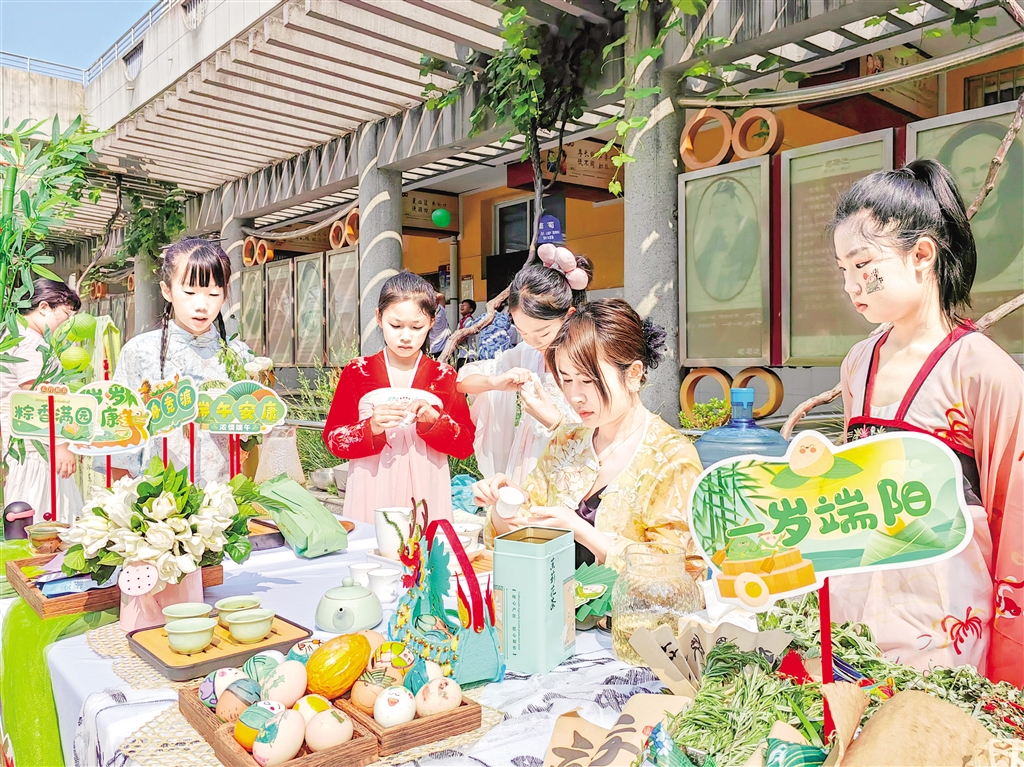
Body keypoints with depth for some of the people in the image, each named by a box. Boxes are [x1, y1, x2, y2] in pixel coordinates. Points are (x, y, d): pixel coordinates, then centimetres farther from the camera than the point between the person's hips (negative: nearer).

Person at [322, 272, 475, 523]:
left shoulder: (444, 376, 4)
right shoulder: (357, 372, 3)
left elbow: (466, 445, 1)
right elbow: (332, 438, 0)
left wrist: (434, 421, -15)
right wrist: (371, 428, -16)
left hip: (425, 494, 1)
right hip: (371, 495, 0)